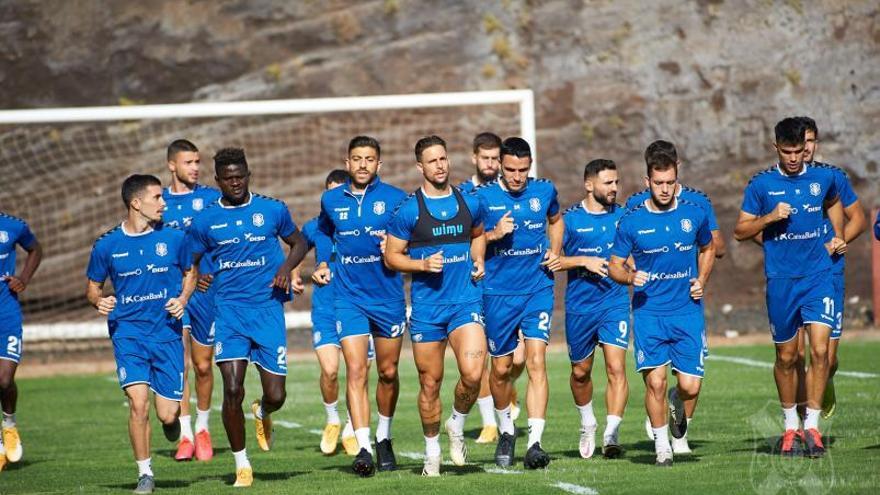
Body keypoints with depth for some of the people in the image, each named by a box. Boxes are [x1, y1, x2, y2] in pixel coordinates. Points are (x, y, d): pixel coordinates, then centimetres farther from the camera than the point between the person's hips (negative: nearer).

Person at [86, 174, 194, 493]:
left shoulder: (174, 237, 0)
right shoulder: (106, 245, -1)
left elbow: (190, 273, 15)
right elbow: (93, 287, 11)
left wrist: (183, 299, -4)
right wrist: (99, 301, -12)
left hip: (167, 332, 1)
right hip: (128, 332, -1)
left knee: (167, 414, -3)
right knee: (138, 402, -17)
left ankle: (171, 419, 37)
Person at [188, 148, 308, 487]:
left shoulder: (272, 210, 4)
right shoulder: (205, 220, 4)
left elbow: (298, 243, 18)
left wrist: (287, 267, -2)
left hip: (269, 309, 0)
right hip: (229, 311, 0)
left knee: (276, 396, -2)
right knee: (232, 390, -14)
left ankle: (262, 413, 37)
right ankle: (242, 465, 2)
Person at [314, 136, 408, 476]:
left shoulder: (395, 198, -3)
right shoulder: (331, 200, 6)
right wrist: (323, 264, 11)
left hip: (388, 296, 0)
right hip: (349, 297, 0)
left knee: (388, 372, 10)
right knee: (356, 371, -13)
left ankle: (384, 438, 30)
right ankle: (363, 448, -19)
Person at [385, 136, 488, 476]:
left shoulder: (469, 203, 7)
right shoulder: (408, 210, -3)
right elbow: (391, 256, 2)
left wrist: (478, 261, 8)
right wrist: (423, 264, -14)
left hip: (466, 301, 1)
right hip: (426, 306, -1)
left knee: (472, 373, -19)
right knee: (430, 383, 5)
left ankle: (457, 426, 9)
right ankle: (432, 452, 23)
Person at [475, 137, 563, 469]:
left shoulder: (544, 191, 2)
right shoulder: (482, 197, -6)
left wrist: (555, 251, 8)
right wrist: (493, 235, -19)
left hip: (538, 289, 1)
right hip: (498, 292, 0)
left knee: (536, 362, -13)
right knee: (501, 369, 8)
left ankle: (535, 442, -18)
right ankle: (506, 431, 34)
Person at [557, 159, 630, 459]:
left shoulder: (623, 216, 6)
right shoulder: (570, 219, -2)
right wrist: (583, 261, -16)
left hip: (615, 302, 1)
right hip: (579, 307, -1)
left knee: (616, 367, -14)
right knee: (580, 372, 12)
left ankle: (611, 434, -15)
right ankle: (588, 424, 36)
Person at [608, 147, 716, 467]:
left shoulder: (694, 214, 3)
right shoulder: (631, 222, -2)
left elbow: (707, 249, 22)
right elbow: (614, 266, 5)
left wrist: (702, 279, 5)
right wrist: (630, 277, -17)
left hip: (688, 311, 1)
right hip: (649, 312, -1)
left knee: (690, 385, -5)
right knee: (654, 381, -11)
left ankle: (678, 406, 32)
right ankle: (662, 446, 7)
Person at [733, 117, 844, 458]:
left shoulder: (823, 178, 5)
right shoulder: (761, 184, -1)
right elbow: (740, 231, 0)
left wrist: (838, 236, 17)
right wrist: (771, 217, -15)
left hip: (818, 275, 1)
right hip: (780, 280, -1)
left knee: (820, 350, -13)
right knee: (786, 357, 7)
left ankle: (812, 426, -7)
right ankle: (790, 427, 23)